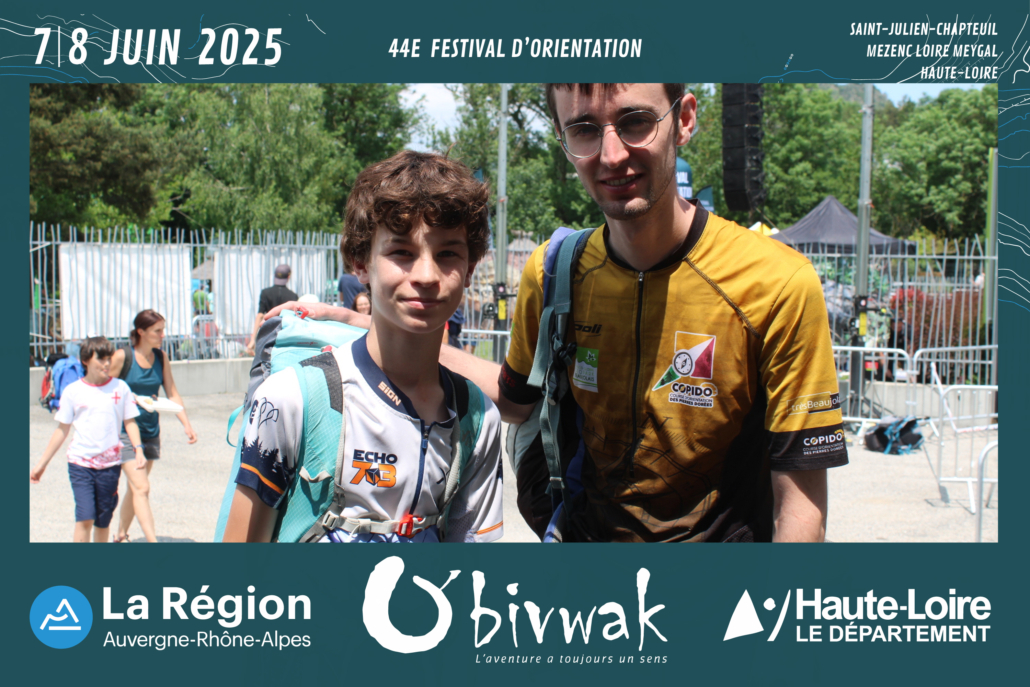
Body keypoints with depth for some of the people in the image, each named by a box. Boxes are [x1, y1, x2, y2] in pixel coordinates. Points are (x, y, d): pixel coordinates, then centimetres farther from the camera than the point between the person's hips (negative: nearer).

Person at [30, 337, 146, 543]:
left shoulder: (120, 388, 3)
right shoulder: (73, 391, 1)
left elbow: (130, 422, 9)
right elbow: (62, 430, 7)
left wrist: (138, 450, -7)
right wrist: (41, 464, 9)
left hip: (110, 464, 1)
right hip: (80, 462, -1)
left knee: (102, 522, 7)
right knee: (85, 518, -12)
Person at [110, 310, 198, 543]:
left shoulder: (161, 358, 5)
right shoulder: (122, 357, -10)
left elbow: (172, 395, 6)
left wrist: (187, 425, -3)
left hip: (151, 432, 5)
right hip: (126, 432, -5)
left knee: (134, 489, 14)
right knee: (141, 488, -14)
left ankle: (120, 536, 31)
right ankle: (153, 541, -19)